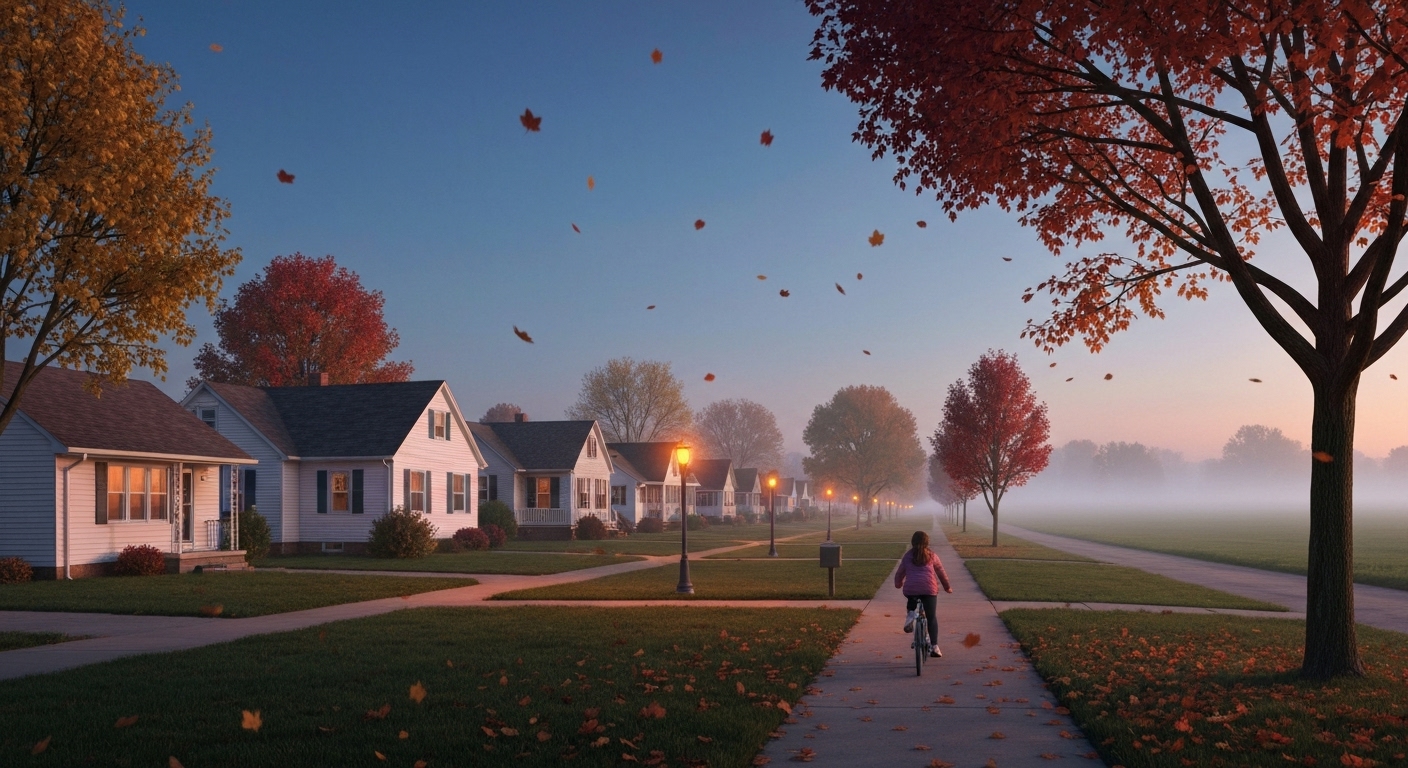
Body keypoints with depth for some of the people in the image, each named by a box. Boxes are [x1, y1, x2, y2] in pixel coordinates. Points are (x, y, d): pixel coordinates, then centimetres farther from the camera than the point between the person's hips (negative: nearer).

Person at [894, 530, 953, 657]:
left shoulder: (908, 556, 14)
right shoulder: (931, 555, 13)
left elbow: (900, 573, 20)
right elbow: (941, 572, 19)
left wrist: (898, 584, 40)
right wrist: (947, 587, 34)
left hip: (910, 589, 1)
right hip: (929, 589, -1)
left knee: (911, 604, 35)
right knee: (932, 618, 9)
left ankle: (910, 614, 1)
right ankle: (934, 647, 2)